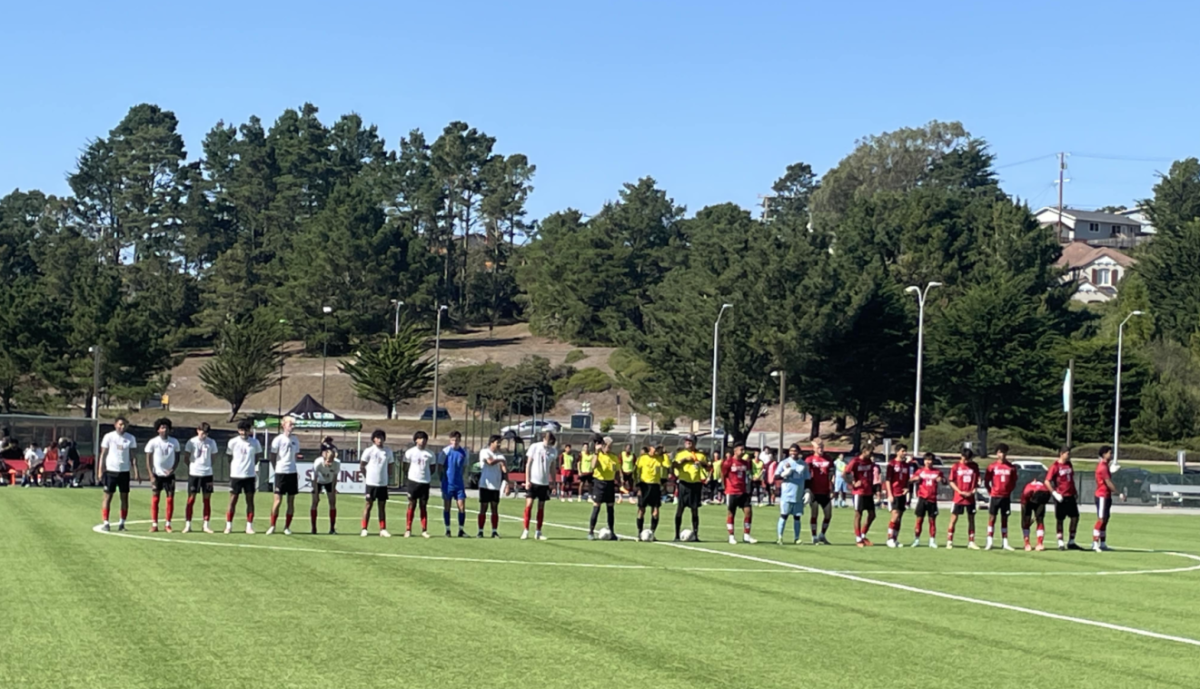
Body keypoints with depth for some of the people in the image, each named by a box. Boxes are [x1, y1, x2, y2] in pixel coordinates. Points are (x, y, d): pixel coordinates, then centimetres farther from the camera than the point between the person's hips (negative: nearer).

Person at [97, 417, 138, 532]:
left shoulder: (130, 438, 5)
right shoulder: (109, 436, -1)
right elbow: (103, 454, 1)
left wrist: (135, 471, -1)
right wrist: (100, 472, -5)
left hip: (124, 471, 3)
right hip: (110, 470, -2)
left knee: (125, 497, 3)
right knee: (107, 496, -1)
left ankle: (122, 523, 9)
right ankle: (105, 523, 2)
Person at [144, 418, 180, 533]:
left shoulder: (174, 442, -1)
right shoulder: (153, 442, -6)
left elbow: (177, 458, 8)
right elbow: (148, 459, -3)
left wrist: (172, 469, -10)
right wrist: (151, 475, -9)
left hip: (169, 475, 2)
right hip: (157, 474, -2)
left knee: (170, 498, -1)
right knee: (155, 498, -1)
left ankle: (168, 524, 6)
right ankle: (154, 524, 4)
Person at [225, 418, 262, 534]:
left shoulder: (255, 442, 1)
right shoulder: (233, 442, -1)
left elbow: (258, 455, 13)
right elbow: (229, 457, 8)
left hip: (250, 475, 1)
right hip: (235, 475, -1)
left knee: (250, 500, 3)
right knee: (233, 500, 0)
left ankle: (249, 526, 9)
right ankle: (228, 526, 6)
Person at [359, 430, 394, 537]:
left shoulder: (388, 451, 6)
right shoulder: (369, 451, -5)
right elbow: (361, 466, 0)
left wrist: (388, 478, 6)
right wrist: (366, 477, 0)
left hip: (383, 483, 3)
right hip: (371, 483, -3)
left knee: (382, 506, 7)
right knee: (368, 505, 0)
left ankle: (383, 530, 10)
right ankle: (364, 529, 3)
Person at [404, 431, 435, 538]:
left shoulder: (429, 454, 5)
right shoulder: (410, 452, 1)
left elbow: (432, 467, 14)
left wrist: (428, 476, 2)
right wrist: (411, 474, -1)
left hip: (425, 482, 2)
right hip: (413, 481, -2)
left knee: (424, 506, 5)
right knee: (412, 505, 0)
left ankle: (424, 530, 8)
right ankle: (408, 530, 4)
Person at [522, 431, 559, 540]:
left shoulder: (554, 451, 2)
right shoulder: (534, 447, -5)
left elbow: (552, 468, 10)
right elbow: (528, 464, -2)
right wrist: (527, 480, -8)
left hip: (544, 483, 3)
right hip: (533, 481, -3)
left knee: (541, 507, 6)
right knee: (529, 504, -8)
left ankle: (538, 532, 12)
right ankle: (526, 531, -3)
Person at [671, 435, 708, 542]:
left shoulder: (700, 455, 9)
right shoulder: (680, 454, 7)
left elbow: (707, 468, 8)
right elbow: (673, 465, -5)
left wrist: (703, 464, -11)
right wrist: (683, 460, -17)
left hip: (696, 484, 1)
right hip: (684, 483, -1)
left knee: (695, 510, 3)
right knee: (680, 508, -2)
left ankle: (695, 534, 7)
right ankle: (677, 534, 2)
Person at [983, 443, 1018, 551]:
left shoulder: (1011, 467, 4)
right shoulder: (992, 466, -1)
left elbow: (1013, 482, 11)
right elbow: (986, 481, 3)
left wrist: (1009, 491, 1)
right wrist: (990, 491, -3)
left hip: (1006, 497, 2)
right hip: (994, 496, -2)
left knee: (1005, 519, 7)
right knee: (992, 518, -1)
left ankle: (1005, 543, 11)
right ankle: (989, 542, 0)